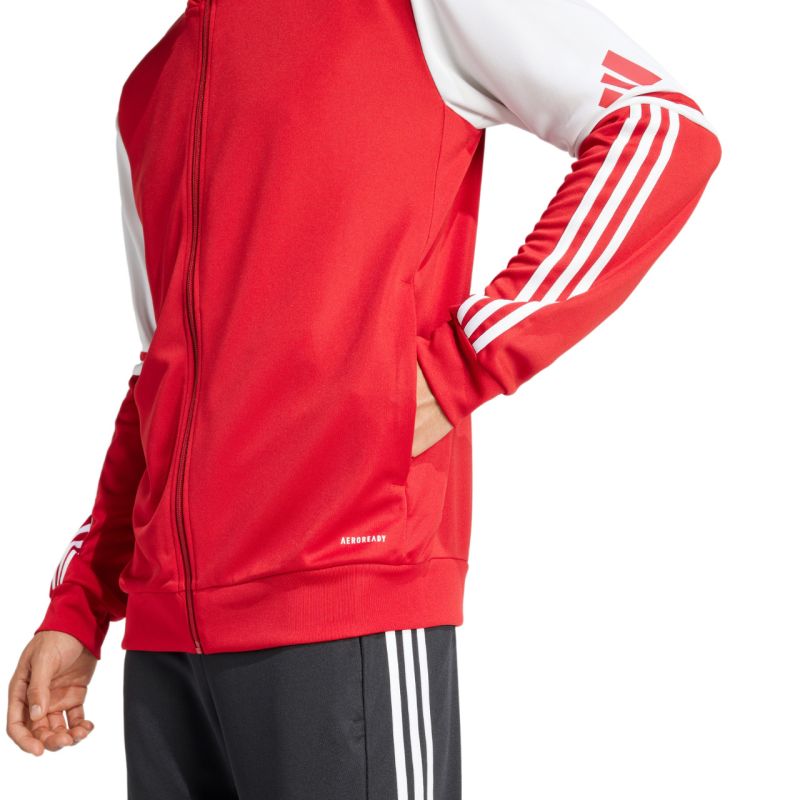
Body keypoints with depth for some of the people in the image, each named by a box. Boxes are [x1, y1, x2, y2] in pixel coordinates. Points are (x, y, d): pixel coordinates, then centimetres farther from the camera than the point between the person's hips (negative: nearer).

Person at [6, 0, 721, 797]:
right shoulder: (146, 96, 22)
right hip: (164, 627, 6)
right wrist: (76, 611, 16)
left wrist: (457, 370, -11)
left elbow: (665, 124, -5)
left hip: (350, 600, -6)